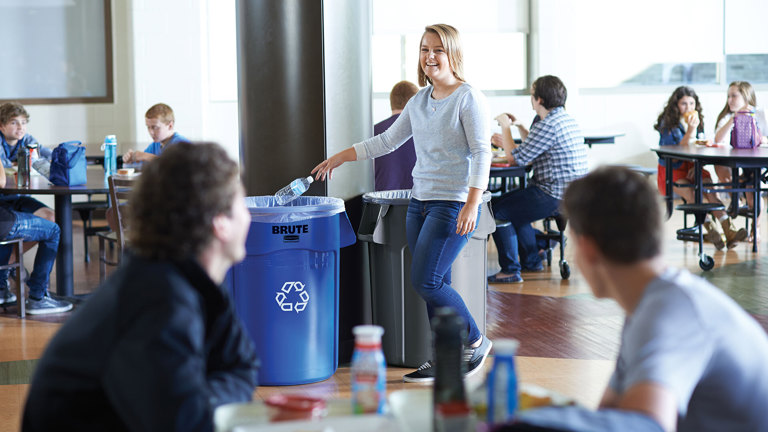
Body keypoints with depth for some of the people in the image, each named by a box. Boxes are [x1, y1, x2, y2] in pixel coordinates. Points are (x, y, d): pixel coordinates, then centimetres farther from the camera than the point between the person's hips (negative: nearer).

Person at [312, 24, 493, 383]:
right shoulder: (420, 100, 14)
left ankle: (475, 342, 7)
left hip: (454, 203, -7)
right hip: (420, 201, 7)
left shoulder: (468, 98, -7)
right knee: (435, 285, 6)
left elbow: (481, 154, -13)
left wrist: (471, 205, -22)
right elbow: (387, 141, 22)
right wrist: (340, 158, 21)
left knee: (425, 282, -11)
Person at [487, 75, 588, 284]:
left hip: (554, 196, -10)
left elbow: (515, 158, -16)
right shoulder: (566, 119, 12)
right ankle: (531, 261, 34)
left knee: (497, 209, -2)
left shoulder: (548, 125, -20)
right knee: (512, 203, 28)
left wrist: (505, 126, -4)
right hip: (570, 194, 11)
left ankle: (510, 270, -1)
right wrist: (520, 126, 22)